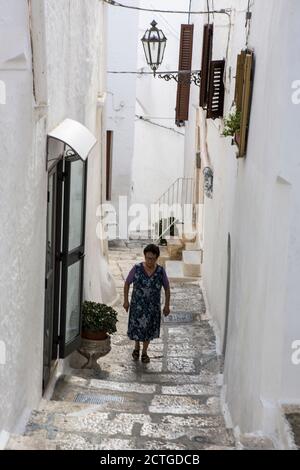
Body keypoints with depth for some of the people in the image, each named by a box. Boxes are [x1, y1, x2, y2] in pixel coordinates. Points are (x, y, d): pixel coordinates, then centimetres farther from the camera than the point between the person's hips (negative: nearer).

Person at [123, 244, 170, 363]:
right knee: (136, 328, 10)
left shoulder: (161, 271, -13)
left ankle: (144, 352, 36)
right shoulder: (136, 269, -16)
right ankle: (137, 346, 41)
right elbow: (127, 283, -4)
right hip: (137, 305, -1)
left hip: (153, 307, 1)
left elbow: (167, 287, -1)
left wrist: (167, 305, 0)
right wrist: (126, 300, -5)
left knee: (148, 329, 14)